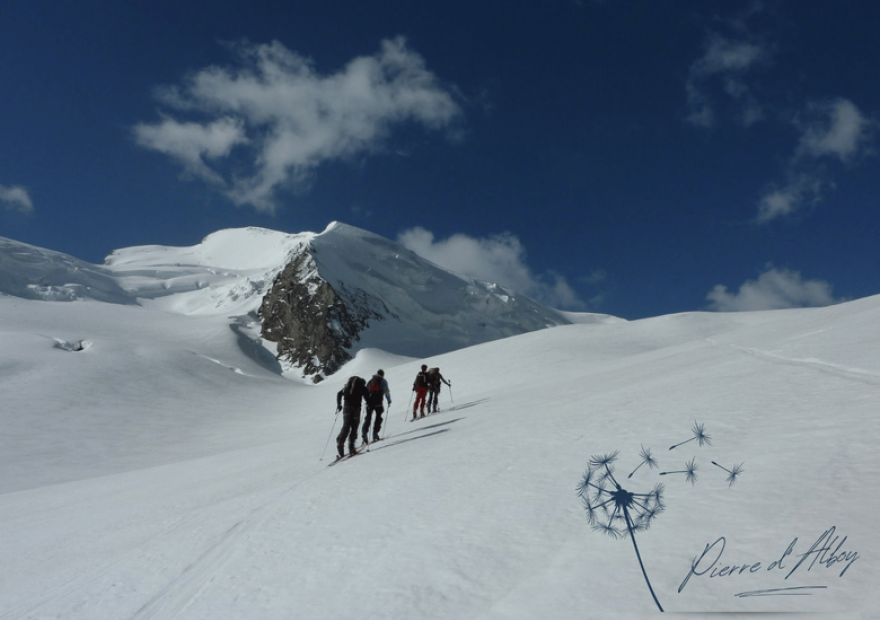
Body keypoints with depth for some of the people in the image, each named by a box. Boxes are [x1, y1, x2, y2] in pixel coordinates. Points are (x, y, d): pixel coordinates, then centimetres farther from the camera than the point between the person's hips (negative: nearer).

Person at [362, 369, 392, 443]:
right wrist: (389, 401, 7)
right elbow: (386, 391, 0)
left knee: (368, 418, 5)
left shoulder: (371, 381, 21)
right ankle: (375, 435, 1)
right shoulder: (383, 381, 6)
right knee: (378, 417, 7)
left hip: (369, 402, 4)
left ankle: (364, 433, -11)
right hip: (378, 403, -4)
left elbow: (365, 391, 20)